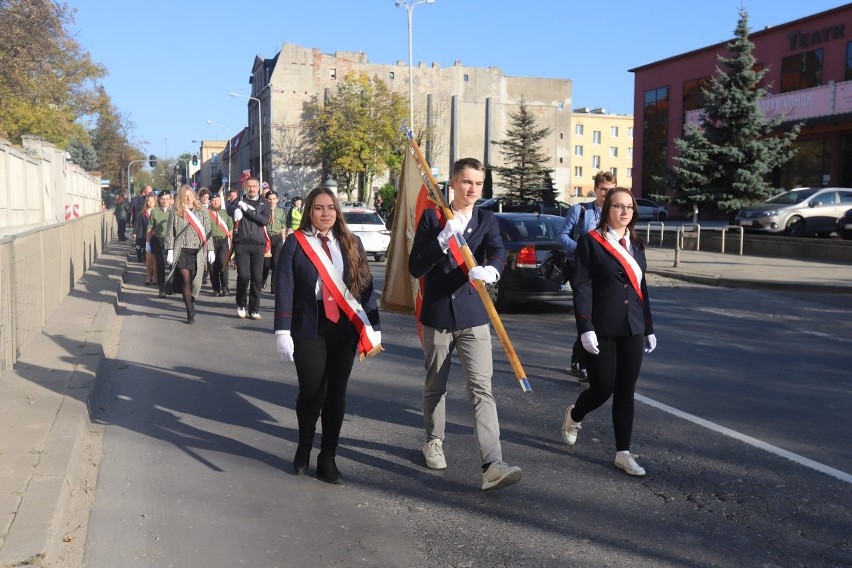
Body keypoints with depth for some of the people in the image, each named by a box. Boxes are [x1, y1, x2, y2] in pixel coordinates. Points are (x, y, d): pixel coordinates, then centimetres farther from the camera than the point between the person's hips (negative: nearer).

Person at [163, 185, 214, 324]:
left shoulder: (202, 212, 10)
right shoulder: (175, 212, 6)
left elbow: (207, 232, 11)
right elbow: (170, 233, 5)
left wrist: (210, 250, 6)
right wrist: (170, 251, -1)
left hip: (197, 252, 1)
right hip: (181, 251, -1)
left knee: (196, 282, -3)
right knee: (186, 281, -6)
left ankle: (191, 302, 24)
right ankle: (190, 312, 1)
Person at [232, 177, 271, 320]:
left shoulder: (264, 204, 10)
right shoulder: (240, 202, 13)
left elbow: (265, 220, -6)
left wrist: (248, 209, -12)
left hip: (258, 244, 1)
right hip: (242, 244, 0)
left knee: (257, 278, -1)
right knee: (243, 276, -10)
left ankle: (254, 309, 8)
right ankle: (241, 304, 11)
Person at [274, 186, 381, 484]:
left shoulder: (351, 243, 8)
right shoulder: (295, 243, 0)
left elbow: (365, 285, 6)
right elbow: (284, 289, -4)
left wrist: (373, 327, 1)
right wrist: (282, 331, -12)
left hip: (344, 328, 3)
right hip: (309, 328, -2)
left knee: (336, 393, 6)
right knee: (312, 392, -2)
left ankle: (327, 458, 19)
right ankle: (304, 449, 25)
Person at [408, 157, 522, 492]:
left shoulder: (486, 220, 4)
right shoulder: (432, 218, 0)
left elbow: (498, 253, -16)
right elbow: (415, 268, -7)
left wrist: (489, 269, -39)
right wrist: (442, 239, -22)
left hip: (473, 316, 0)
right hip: (436, 314, 0)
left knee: (482, 389, -9)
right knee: (435, 386, 15)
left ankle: (492, 466, -14)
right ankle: (434, 443, 37)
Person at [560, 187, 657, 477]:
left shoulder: (636, 244, 13)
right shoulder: (590, 241, -5)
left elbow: (641, 287, 18)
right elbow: (582, 288, -10)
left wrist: (649, 328, 16)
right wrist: (586, 328, -17)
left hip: (632, 329, 5)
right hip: (602, 330, -5)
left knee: (625, 391, 6)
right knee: (602, 389, -1)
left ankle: (623, 453, 15)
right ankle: (574, 415, 32)